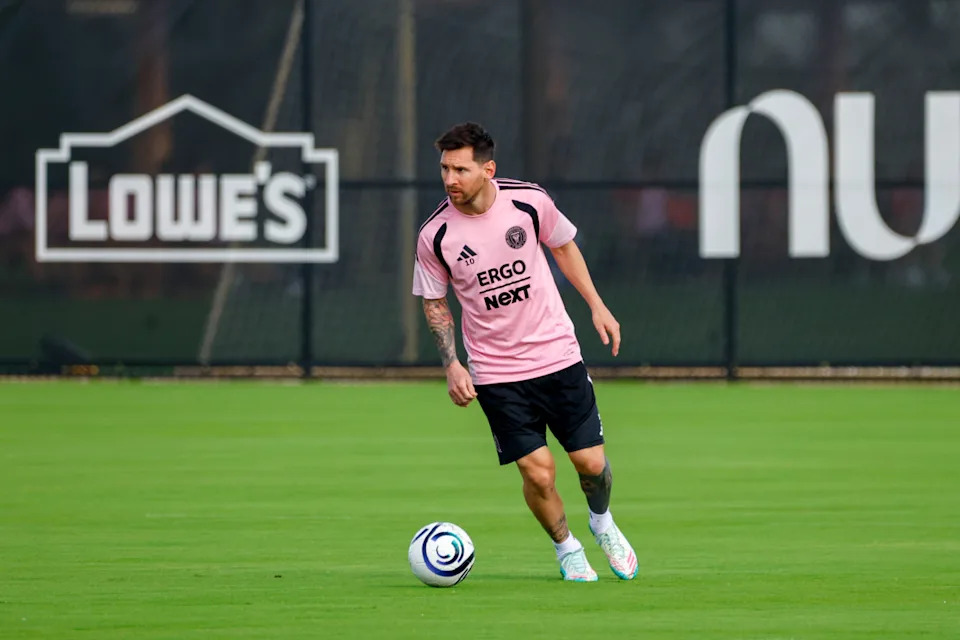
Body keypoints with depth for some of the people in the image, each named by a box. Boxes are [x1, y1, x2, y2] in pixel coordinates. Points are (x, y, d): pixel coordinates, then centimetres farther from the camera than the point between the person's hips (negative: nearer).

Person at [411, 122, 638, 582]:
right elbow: (434, 302, 2)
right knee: (538, 473, -8)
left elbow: (563, 246, 10)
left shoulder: (529, 201, -11)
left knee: (591, 463, 4)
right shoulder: (435, 234, -13)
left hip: (558, 356, 1)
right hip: (496, 375, -1)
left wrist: (596, 305, 7)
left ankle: (602, 523, 38)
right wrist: (452, 366, -7)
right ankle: (567, 549, 21)